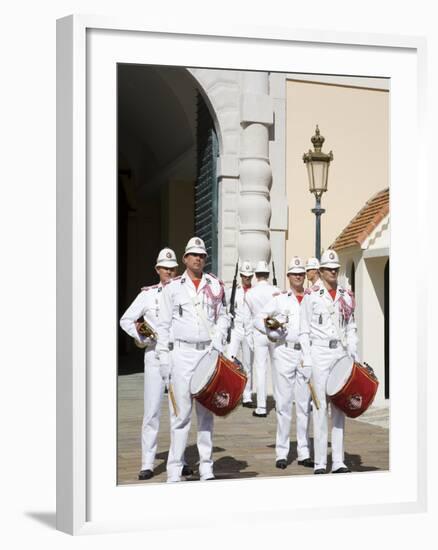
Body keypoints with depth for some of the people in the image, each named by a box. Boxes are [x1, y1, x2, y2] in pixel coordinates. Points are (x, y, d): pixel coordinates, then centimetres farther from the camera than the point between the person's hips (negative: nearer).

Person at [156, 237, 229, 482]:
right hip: (183, 353, -2)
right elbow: (164, 325, 5)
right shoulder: (173, 287, 4)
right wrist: (164, 357, 0)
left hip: (209, 352, 2)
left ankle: (206, 466, 13)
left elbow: (223, 317, 17)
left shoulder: (215, 285, 10)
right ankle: (175, 470, 2)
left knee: (206, 411, 6)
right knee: (183, 411, -4)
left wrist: (219, 339, -1)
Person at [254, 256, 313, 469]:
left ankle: (304, 453, 11)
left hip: (307, 353, 2)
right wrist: (273, 333, -4)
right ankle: (281, 453, 4)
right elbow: (259, 319, 8)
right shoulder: (279, 299, 7)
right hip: (284, 352, -2)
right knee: (284, 404, -1)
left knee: (304, 404, 5)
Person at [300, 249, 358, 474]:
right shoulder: (311, 295, -1)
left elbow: (351, 329, 14)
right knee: (320, 406, -3)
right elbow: (304, 330, -1)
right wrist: (307, 360, -7)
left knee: (340, 407, 5)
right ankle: (320, 462, 2)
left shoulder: (347, 296, 11)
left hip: (341, 353, 4)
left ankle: (338, 461, 11)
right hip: (319, 352, -4)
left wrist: (354, 358, 7)